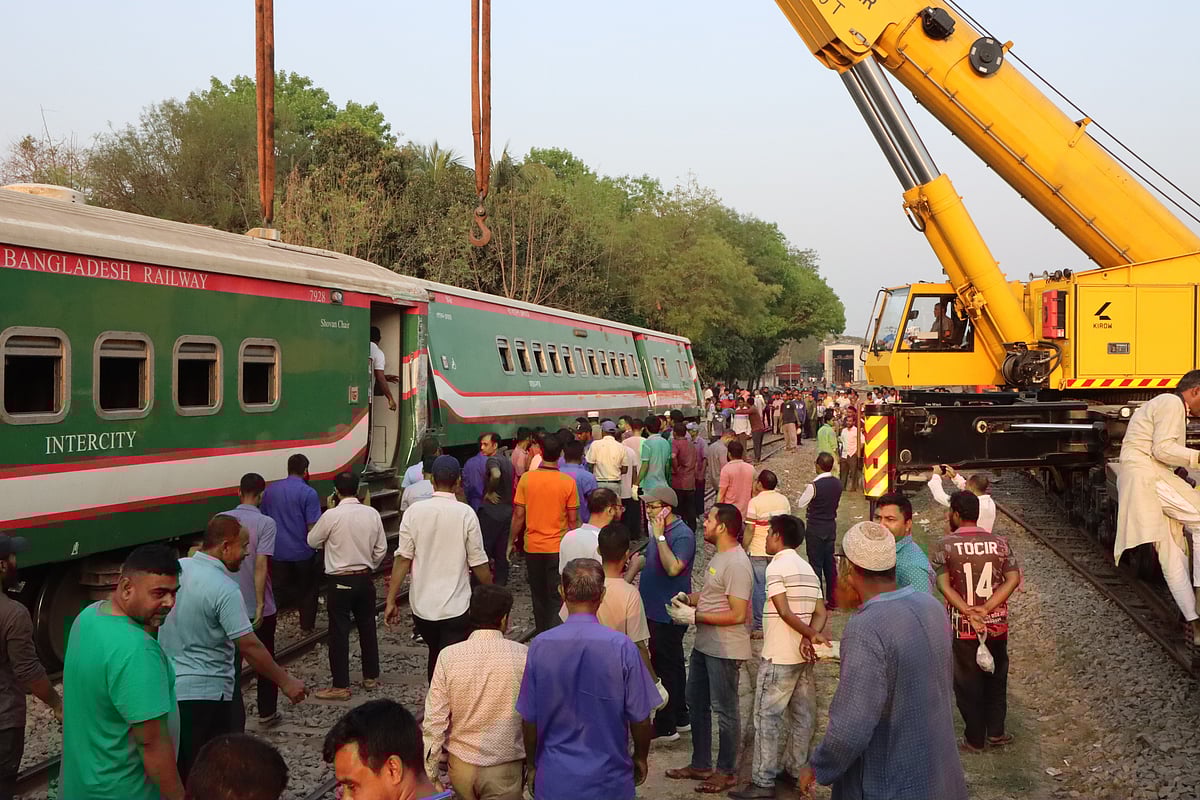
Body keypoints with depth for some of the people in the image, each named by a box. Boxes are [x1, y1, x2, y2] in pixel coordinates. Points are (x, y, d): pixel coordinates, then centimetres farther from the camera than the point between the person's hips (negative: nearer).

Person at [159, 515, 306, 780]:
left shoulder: (175, 568, 1)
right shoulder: (224, 589, -21)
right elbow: (249, 646, -21)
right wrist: (285, 681, -12)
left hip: (166, 686, 7)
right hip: (204, 694, -7)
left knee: (177, 772, 19)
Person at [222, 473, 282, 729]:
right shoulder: (265, 523, -13)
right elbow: (261, 565, -20)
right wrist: (260, 605, -18)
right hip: (257, 607, -2)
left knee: (231, 665, 3)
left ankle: (235, 724, -2)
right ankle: (267, 713, 32)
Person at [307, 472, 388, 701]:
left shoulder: (331, 515, -15)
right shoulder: (372, 514, -3)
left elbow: (312, 541, 0)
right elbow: (381, 549, 3)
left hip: (340, 581, -4)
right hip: (365, 578, 4)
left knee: (339, 632, 2)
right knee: (368, 628, 16)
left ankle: (340, 686, 6)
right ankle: (371, 676, 26)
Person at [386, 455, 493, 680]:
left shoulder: (415, 512, -5)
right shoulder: (465, 514, -10)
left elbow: (403, 558, -5)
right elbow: (478, 563, -6)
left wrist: (391, 601, 1)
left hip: (422, 605, 4)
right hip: (456, 607, -3)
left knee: (435, 656, 24)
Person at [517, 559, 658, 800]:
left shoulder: (540, 645, -13)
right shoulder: (622, 647, -17)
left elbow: (529, 719, -4)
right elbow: (640, 717, -9)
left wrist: (532, 764, 12)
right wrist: (640, 758, 10)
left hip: (554, 780, 1)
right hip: (608, 780, -1)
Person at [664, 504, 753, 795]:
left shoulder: (736, 564, -23)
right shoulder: (719, 556, 9)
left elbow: (737, 615, -25)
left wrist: (694, 617, -21)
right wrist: (689, 598, 2)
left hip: (725, 650, -10)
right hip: (704, 645, 10)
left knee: (724, 710, 4)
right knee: (696, 704, 19)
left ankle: (726, 772, 19)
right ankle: (700, 765, 33)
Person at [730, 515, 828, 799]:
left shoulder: (776, 566, -13)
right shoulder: (808, 569, 12)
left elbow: (785, 612, -19)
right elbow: (820, 612, 5)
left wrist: (813, 635, -12)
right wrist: (810, 637, -9)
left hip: (779, 656, -8)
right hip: (803, 654, 8)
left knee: (767, 715, -3)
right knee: (802, 714, 13)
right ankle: (797, 769, 23)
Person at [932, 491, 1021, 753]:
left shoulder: (946, 544, -11)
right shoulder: (999, 542, -1)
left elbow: (943, 585, -17)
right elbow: (1013, 579, -9)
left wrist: (969, 613, -19)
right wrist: (986, 609, -14)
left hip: (962, 625, -3)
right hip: (997, 623, 3)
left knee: (968, 682, 10)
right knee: (996, 677, 20)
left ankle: (975, 739, 18)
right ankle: (996, 732, 27)